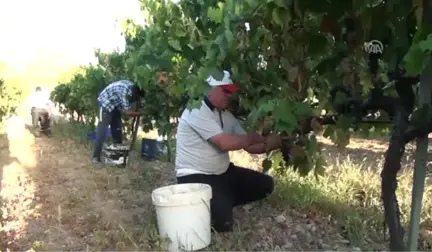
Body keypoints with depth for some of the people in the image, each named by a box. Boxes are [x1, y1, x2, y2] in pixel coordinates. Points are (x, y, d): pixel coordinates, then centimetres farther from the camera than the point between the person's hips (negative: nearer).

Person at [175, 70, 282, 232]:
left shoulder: (226, 115, 9)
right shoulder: (197, 111, -18)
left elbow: (248, 146, 5)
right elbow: (225, 143, -27)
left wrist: (270, 144, -14)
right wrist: (256, 137, -14)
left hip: (223, 172, 9)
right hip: (195, 176, -9)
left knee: (265, 185, 7)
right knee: (222, 221, -25)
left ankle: (221, 202, 9)